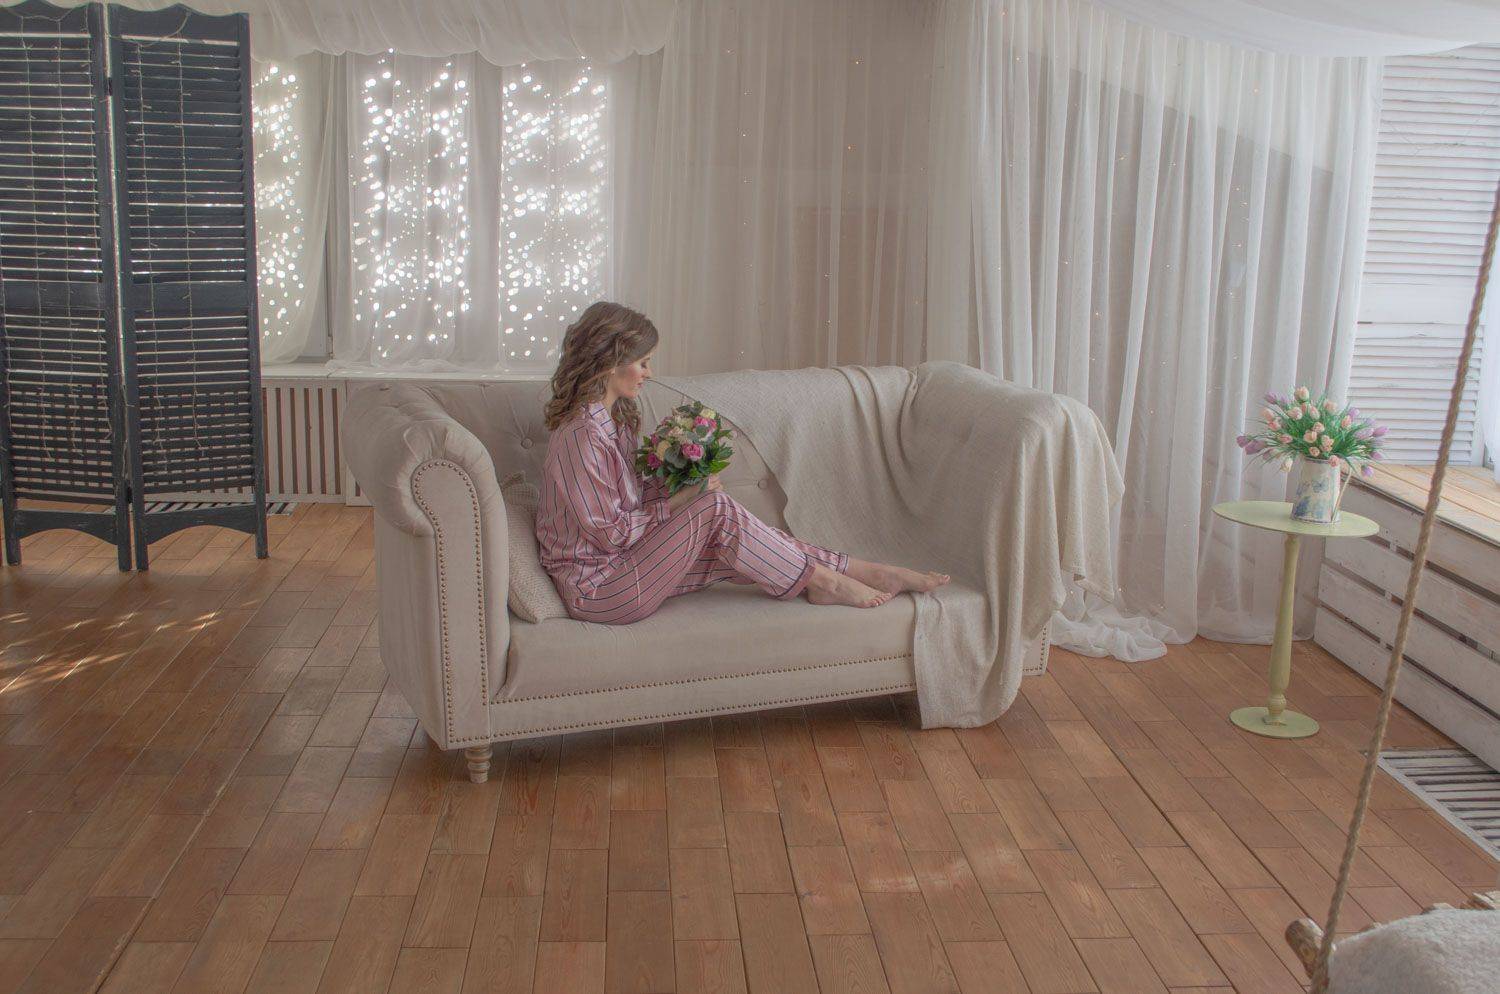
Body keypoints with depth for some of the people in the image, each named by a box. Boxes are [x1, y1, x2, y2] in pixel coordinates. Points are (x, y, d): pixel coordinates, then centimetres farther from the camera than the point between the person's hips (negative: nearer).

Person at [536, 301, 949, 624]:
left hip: (623, 562, 9)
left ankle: (863, 572, 3)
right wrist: (676, 504, -12)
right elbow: (610, 533, -21)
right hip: (596, 586, -9)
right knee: (716, 510, -17)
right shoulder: (583, 434, -23)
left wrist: (677, 483, -4)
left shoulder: (613, 418, 10)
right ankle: (817, 579, -3)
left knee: (730, 544, -3)